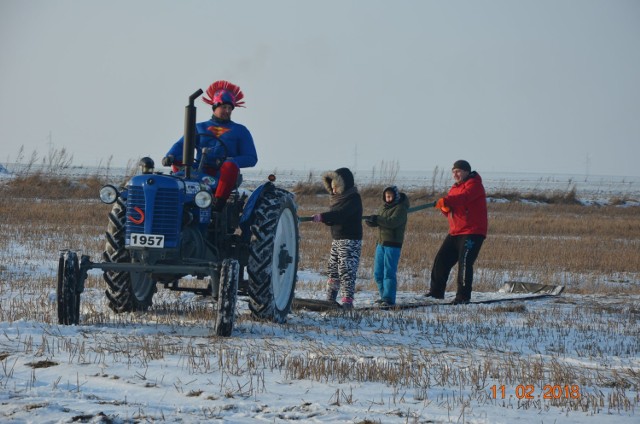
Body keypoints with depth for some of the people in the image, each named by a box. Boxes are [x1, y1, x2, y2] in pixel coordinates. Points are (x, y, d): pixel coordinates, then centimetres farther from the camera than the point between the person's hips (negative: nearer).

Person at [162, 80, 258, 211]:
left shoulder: (240, 131, 16)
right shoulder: (200, 128, 21)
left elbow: (251, 158, 6)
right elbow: (182, 144, 6)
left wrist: (230, 161, -13)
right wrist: (170, 156, -18)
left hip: (223, 176, -2)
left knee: (230, 166, -36)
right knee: (177, 163, -24)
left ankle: (217, 207, -40)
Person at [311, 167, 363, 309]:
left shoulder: (353, 199, -14)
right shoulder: (337, 198, 13)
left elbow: (341, 214, -30)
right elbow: (333, 219, 14)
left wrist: (323, 217, -40)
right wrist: (324, 219, -9)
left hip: (350, 240, -9)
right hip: (336, 239, 9)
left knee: (347, 271, -10)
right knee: (332, 270, 11)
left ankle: (347, 301, -9)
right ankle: (330, 300, 16)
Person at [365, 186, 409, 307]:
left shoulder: (400, 208, -8)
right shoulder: (383, 207, 15)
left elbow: (393, 222, -23)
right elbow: (375, 221, 10)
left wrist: (377, 219, -24)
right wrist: (370, 221, -14)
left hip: (393, 244, -8)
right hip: (381, 243, 8)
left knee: (389, 272, -11)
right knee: (378, 273, 10)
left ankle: (389, 299, -11)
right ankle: (384, 296, 21)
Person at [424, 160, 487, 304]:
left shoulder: (474, 185, -8)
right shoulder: (455, 188, 20)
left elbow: (464, 197, -29)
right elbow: (449, 211, 18)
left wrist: (446, 201, -44)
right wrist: (445, 207, -8)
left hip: (472, 232, -9)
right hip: (455, 232, 9)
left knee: (465, 262, -16)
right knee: (441, 259, 7)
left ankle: (463, 296, -13)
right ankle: (436, 291, 16)